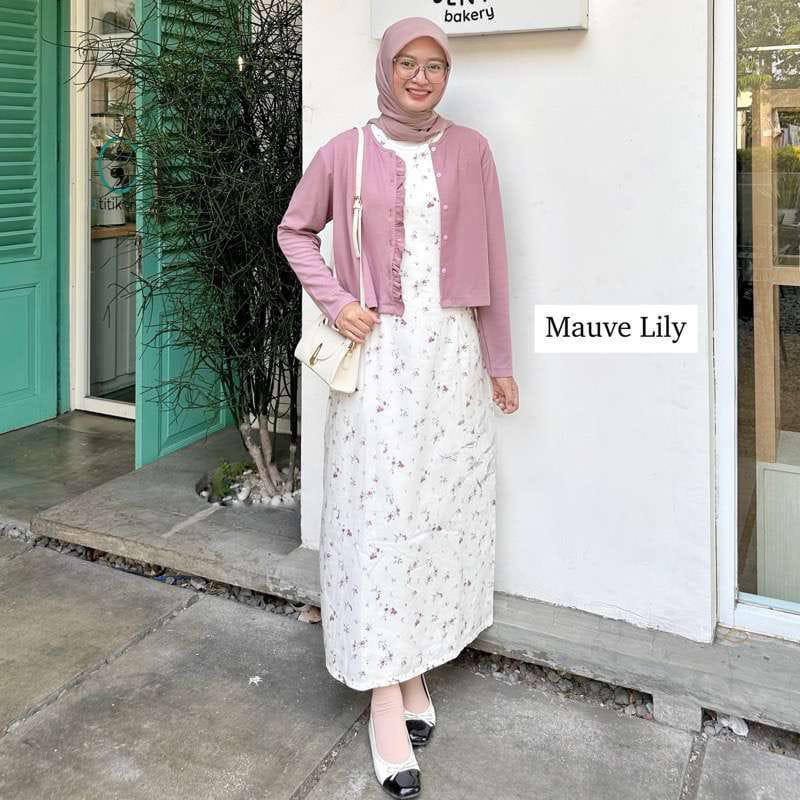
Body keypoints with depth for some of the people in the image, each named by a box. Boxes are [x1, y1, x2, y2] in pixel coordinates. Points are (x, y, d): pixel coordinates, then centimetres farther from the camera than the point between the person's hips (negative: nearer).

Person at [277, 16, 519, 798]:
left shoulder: (468, 150, 5)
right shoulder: (345, 152, 2)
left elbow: (490, 259, 7)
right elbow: (295, 229, 13)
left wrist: (499, 361, 7)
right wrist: (333, 299, -3)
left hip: (452, 352, 2)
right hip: (380, 353, -2)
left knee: (443, 507, 7)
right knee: (378, 511, -3)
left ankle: (413, 666, 24)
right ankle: (387, 694, 6)